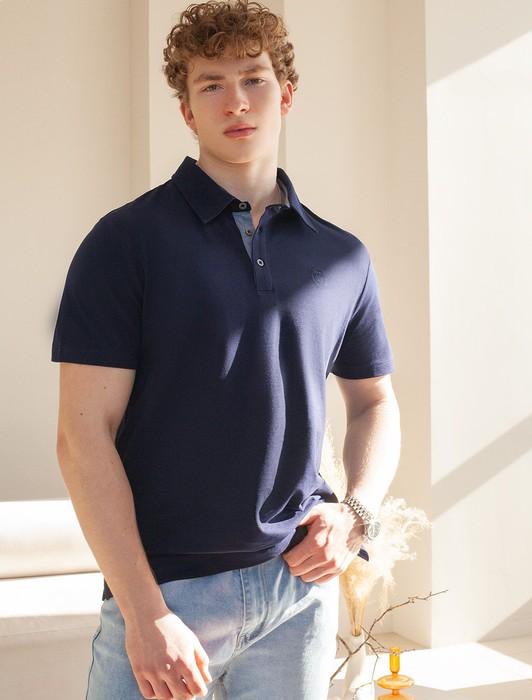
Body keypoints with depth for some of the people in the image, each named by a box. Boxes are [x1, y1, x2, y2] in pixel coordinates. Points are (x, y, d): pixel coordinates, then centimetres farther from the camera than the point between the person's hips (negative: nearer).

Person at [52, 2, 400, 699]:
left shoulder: (342, 257, 5)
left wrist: (357, 512, -1)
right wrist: (145, 613, -14)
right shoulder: (126, 242, -6)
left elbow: (374, 402, 17)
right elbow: (84, 435, -10)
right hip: (163, 588, -3)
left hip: (302, 589, 4)